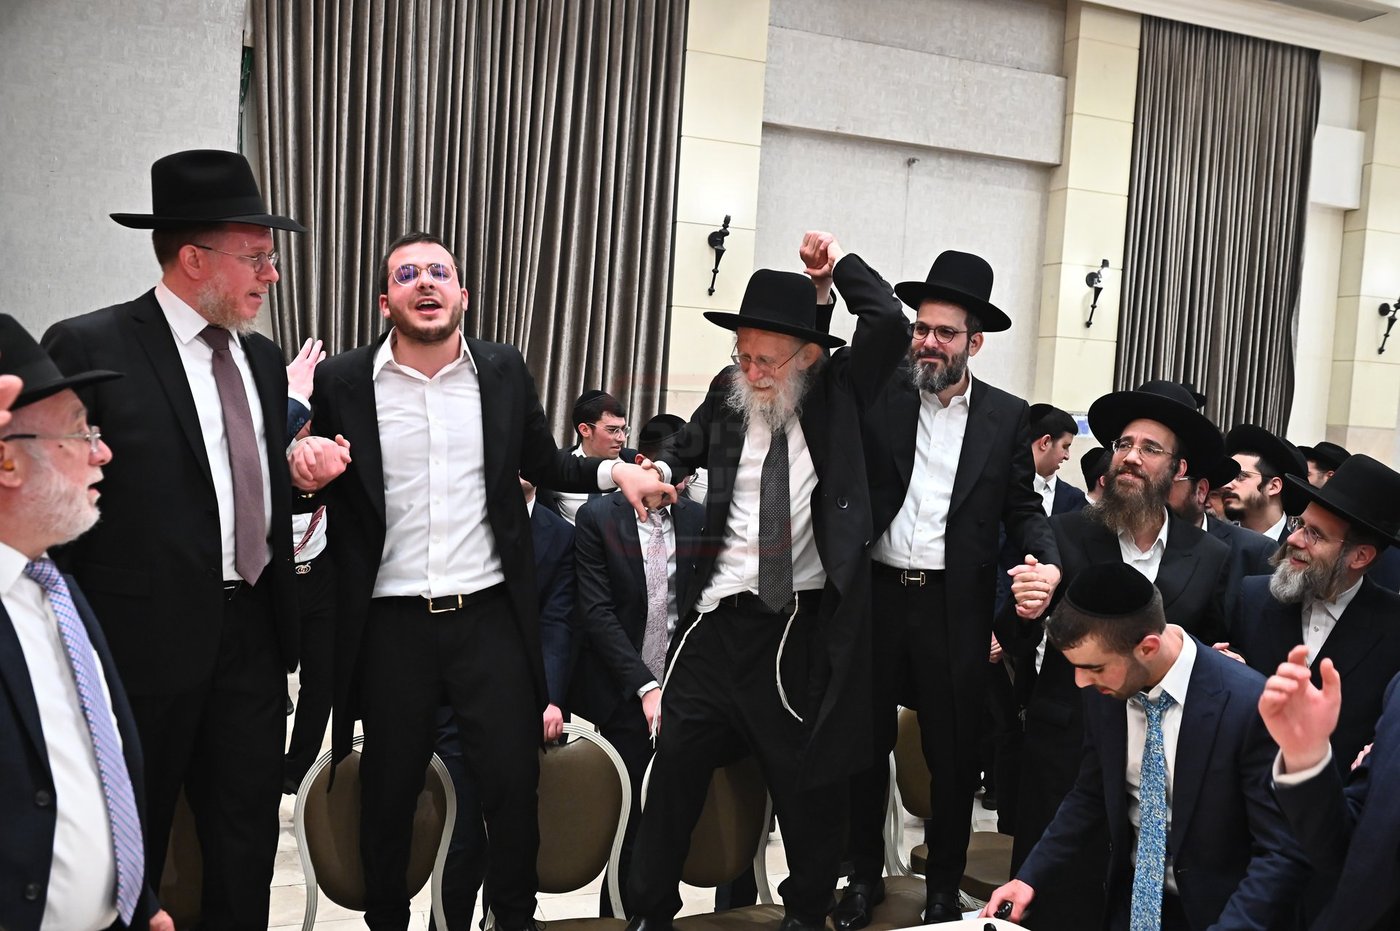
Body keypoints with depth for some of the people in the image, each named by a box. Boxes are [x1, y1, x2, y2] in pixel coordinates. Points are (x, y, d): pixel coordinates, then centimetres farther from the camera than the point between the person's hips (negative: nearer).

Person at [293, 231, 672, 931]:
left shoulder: (503, 371, 4)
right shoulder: (343, 382, -1)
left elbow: (542, 464, 15)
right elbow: (318, 484, 7)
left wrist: (613, 471, -1)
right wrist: (307, 473, -16)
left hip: (492, 615, 1)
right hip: (391, 624, 0)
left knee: (513, 782, 6)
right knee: (388, 790, 13)